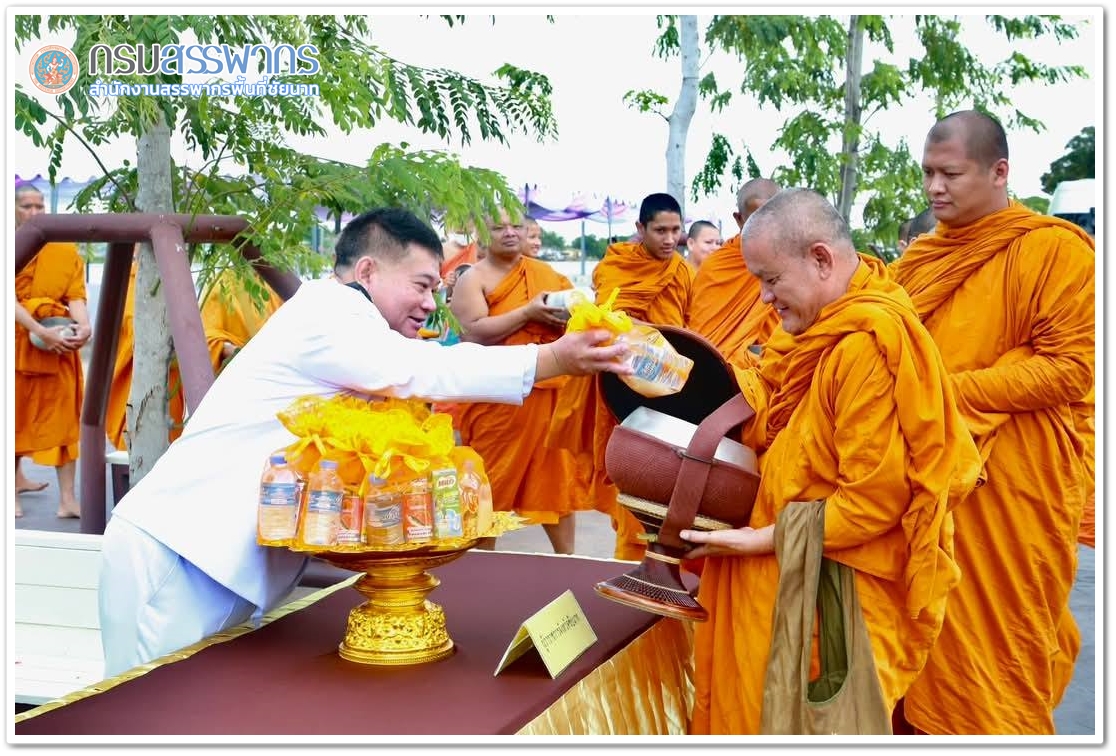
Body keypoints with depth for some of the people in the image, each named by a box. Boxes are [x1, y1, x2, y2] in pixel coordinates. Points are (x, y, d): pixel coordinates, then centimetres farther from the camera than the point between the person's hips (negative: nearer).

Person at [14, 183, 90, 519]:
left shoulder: (65, 249, 6)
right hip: (18, 341, -1)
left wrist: (83, 326, -21)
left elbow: (76, 294, -1)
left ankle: (67, 498, -4)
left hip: (59, 340, 1)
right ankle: (14, 486, 18)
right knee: (15, 413, 6)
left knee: (62, 416, -3)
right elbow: (11, 299, -11)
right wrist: (40, 331, -23)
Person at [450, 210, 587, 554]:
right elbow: (475, 332, -16)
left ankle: (567, 557, 22)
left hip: (549, 393, 4)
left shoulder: (546, 273, 13)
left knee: (555, 473, 11)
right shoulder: (474, 278, -2)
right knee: (492, 479, 3)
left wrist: (567, 316, -7)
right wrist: (528, 313, -20)